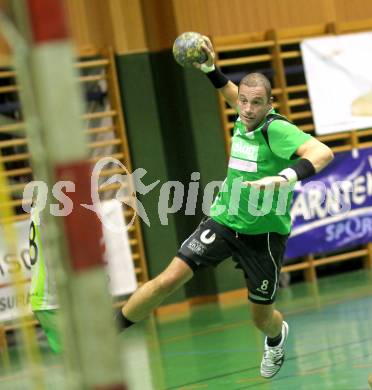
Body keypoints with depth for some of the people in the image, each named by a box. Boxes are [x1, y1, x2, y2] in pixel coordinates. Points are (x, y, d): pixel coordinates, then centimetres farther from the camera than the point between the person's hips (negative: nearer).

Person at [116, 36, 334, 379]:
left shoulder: (277, 128, -22)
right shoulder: (244, 120, -2)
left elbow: (323, 152, -39)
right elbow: (232, 93, 24)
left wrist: (286, 177, -54)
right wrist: (210, 68, 11)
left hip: (264, 234, -4)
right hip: (223, 220, 4)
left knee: (262, 316, 12)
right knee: (169, 279, -12)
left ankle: (276, 337, 50)